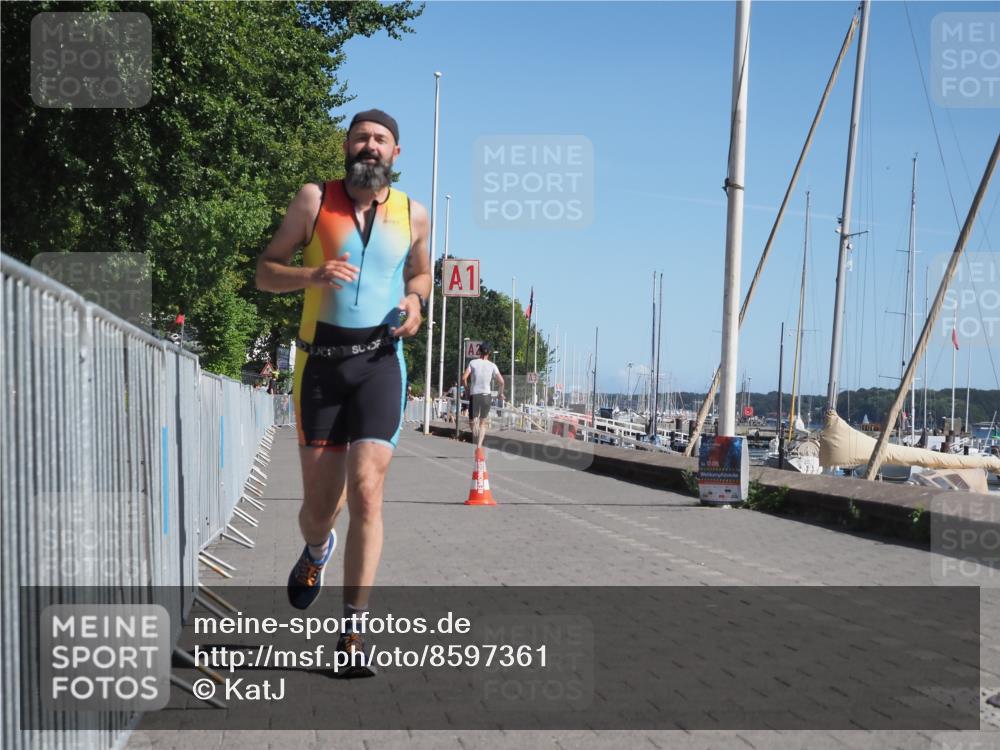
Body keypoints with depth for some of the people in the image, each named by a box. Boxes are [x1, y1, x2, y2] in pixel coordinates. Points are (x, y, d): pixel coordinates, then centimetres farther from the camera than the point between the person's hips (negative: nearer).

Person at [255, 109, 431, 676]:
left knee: (367, 492, -14)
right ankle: (317, 550, 45)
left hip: (380, 361, 0)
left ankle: (354, 632, -8)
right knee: (320, 504, 6)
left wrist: (415, 300, 4)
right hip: (320, 360, 0)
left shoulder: (413, 215, 8)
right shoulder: (315, 200, 2)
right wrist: (313, 275, -17)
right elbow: (266, 271, 4)